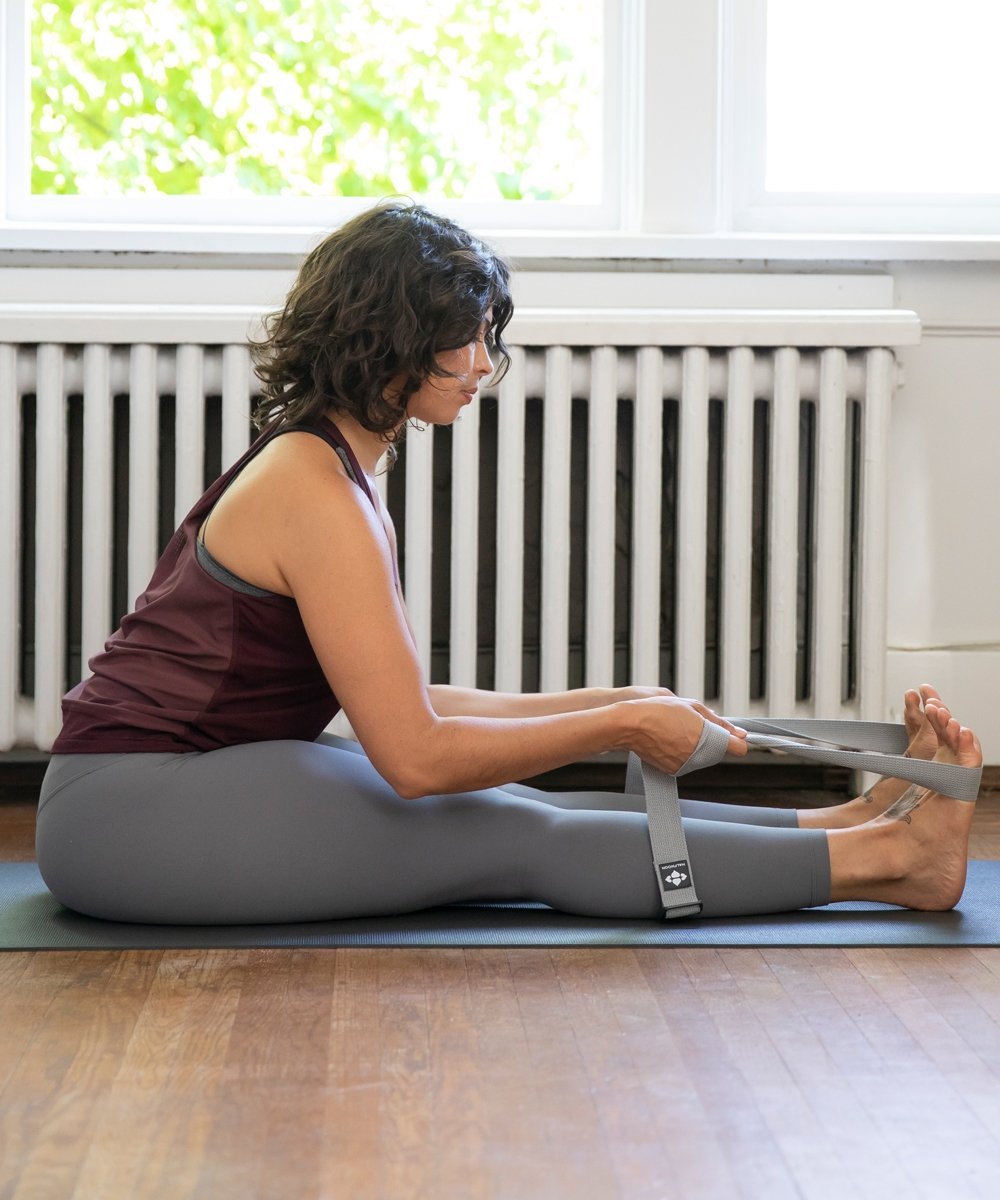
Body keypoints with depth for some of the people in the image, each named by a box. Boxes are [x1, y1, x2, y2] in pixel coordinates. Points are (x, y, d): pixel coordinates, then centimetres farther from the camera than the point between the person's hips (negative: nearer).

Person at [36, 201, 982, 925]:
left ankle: (848, 823, -5)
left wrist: (615, 704, 11)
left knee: (524, 811, -2)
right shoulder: (320, 495, -18)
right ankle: (884, 856, -12)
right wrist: (623, 724, -11)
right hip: (127, 812, -9)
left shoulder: (316, 461, 12)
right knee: (521, 840, -14)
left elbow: (406, 702, 13)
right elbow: (416, 754, -20)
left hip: (186, 782, 9)